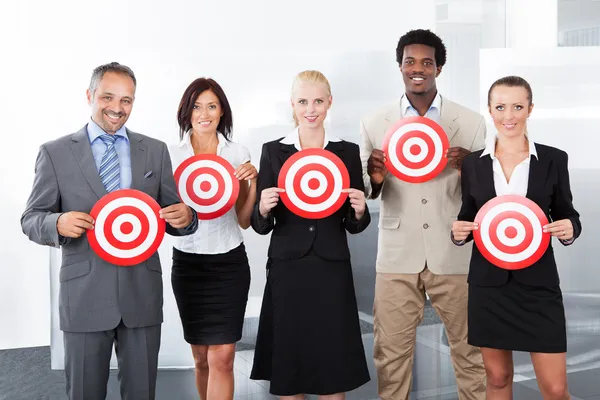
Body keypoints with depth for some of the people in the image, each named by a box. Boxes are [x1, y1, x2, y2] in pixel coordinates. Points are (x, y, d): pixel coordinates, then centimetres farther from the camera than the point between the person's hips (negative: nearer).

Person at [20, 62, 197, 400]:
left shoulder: (156, 151, 8)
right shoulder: (55, 153, 2)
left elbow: (173, 214, 10)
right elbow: (32, 219, 3)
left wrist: (185, 217, -14)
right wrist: (58, 223, -19)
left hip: (142, 292, 2)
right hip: (84, 294, -1)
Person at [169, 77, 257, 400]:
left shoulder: (238, 154, 2)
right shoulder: (172, 156, 0)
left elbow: (243, 220, 4)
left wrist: (253, 182, -10)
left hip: (229, 263, 0)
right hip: (188, 262, 1)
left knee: (222, 357, -6)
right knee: (201, 357, 12)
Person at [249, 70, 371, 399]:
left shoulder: (348, 152, 5)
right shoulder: (273, 151, 3)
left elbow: (354, 226, 9)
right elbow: (260, 226, 3)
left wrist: (360, 211, -12)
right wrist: (263, 209, -17)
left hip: (332, 271, 1)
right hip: (287, 270, 0)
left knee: (334, 367, 4)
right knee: (287, 370, 6)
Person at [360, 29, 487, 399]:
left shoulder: (471, 122, 2)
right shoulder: (374, 124, 3)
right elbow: (366, 193, 8)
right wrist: (374, 178, -15)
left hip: (454, 254, 0)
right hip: (397, 256, 1)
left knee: (469, 349, 9)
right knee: (391, 353, 6)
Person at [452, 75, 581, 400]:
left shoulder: (553, 159, 0)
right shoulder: (473, 163, 3)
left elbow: (567, 217, 6)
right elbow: (467, 218, 10)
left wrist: (569, 229, -16)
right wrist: (459, 232, -12)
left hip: (538, 283, -1)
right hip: (488, 284, 1)